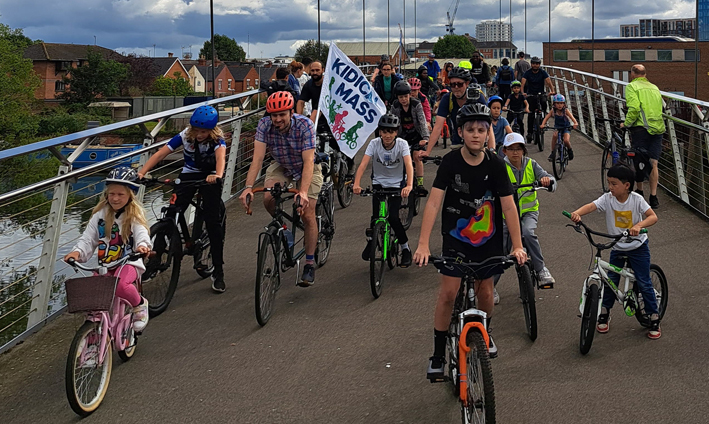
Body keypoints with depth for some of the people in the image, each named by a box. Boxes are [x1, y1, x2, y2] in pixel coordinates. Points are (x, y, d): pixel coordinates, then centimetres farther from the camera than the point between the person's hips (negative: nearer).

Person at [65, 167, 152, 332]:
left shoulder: (134, 214, 0)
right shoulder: (100, 214, 9)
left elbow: (141, 232, -16)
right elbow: (88, 238, 6)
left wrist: (143, 245, -40)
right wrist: (77, 252, -15)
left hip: (128, 262, -4)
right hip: (105, 264, 4)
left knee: (121, 285, -34)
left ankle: (139, 305, -3)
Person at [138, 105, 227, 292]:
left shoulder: (217, 139, -20)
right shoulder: (185, 135, -15)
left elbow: (220, 157, -41)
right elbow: (160, 154, -21)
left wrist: (218, 175, -62)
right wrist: (142, 172, -34)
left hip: (210, 177, -2)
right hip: (189, 175, 2)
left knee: (214, 222, -13)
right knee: (171, 214, -13)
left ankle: (218, 273, -6)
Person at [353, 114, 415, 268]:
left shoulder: (402, 144, -17)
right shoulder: (374, 143, -14)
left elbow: (408, 164, -30)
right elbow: (363, 164, -25)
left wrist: (409, 185, -47)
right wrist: (356, 184, -41)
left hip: (396, 184, -1)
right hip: (379, 182, 1)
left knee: (393, 217, -17)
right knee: (376, 217, -13)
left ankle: (406, 248, 5)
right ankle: (370, 240, 20)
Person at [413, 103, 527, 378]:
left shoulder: (495, 165, -10)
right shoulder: (451, 162, -13)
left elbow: (509, 206, -9)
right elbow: (434, 202, -18)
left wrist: (517, 245, -14)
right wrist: (423, 244, -26)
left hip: (487, 238, 1)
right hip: (456, 236, -1)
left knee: (484, 291, 9)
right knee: (448, 292, -9)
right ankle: (438, 355, 2)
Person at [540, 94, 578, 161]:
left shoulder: (566, 110, -17)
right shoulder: (553, 111, -10)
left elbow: (572, 117, -31)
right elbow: (546, 118, -16)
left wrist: (575, 123, -51)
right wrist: (543, 124, -35)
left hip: (566, 128, -2)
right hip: (557, 128, 2)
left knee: (566, 140, -27)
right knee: (554, 135, -32)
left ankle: (569, 150, 9)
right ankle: (552, 152, -18)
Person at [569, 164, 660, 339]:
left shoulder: (636, 199, -16)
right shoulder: (607, 198, -13)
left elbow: (653, 216, -22)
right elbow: (591, 206, -29)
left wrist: (639, 225, -42)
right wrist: (577, 213, -50)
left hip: (638, 247, -2)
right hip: (617, 248, 2)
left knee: (644, 283, -1)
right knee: (610, 281, 5)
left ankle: (654, 318, 15)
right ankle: (605, 313, 27)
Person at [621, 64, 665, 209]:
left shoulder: (632, 86, -1)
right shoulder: (654, 87, 19)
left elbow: (634, 108, -15)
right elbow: (661, 106, 19)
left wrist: (626, 123, -4)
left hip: (641, 128, -5)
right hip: (658, 128, 5)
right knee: (653, 164, 4)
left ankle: (640, 192, 17)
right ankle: (653, 197, 0)